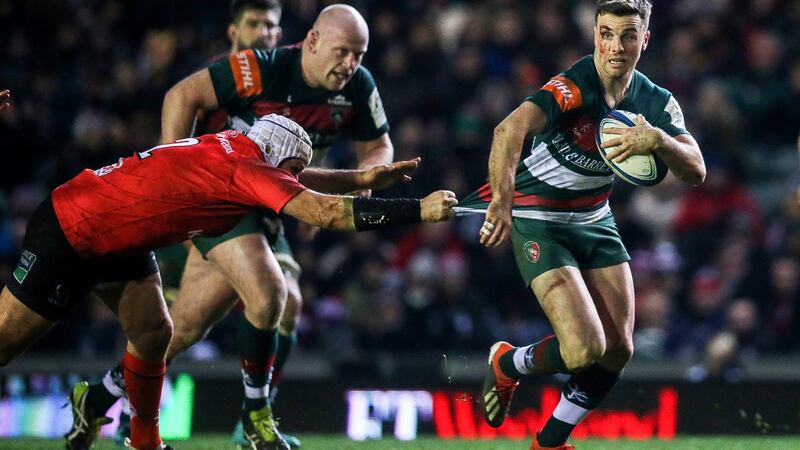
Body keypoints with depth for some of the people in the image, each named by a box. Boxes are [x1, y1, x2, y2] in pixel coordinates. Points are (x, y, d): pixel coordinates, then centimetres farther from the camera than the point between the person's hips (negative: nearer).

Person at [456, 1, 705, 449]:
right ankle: (507, 365, 14)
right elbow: (510, 130, -43)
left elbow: (695, 171, -15)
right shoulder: (575, 87, -26)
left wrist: (657, 140, -36)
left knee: (618, 350, 3)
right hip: (539, 223, -7)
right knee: (585, 348, -19)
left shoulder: (656, 102, -6)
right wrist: (502, 200, -58)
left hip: (596, 222, 7)